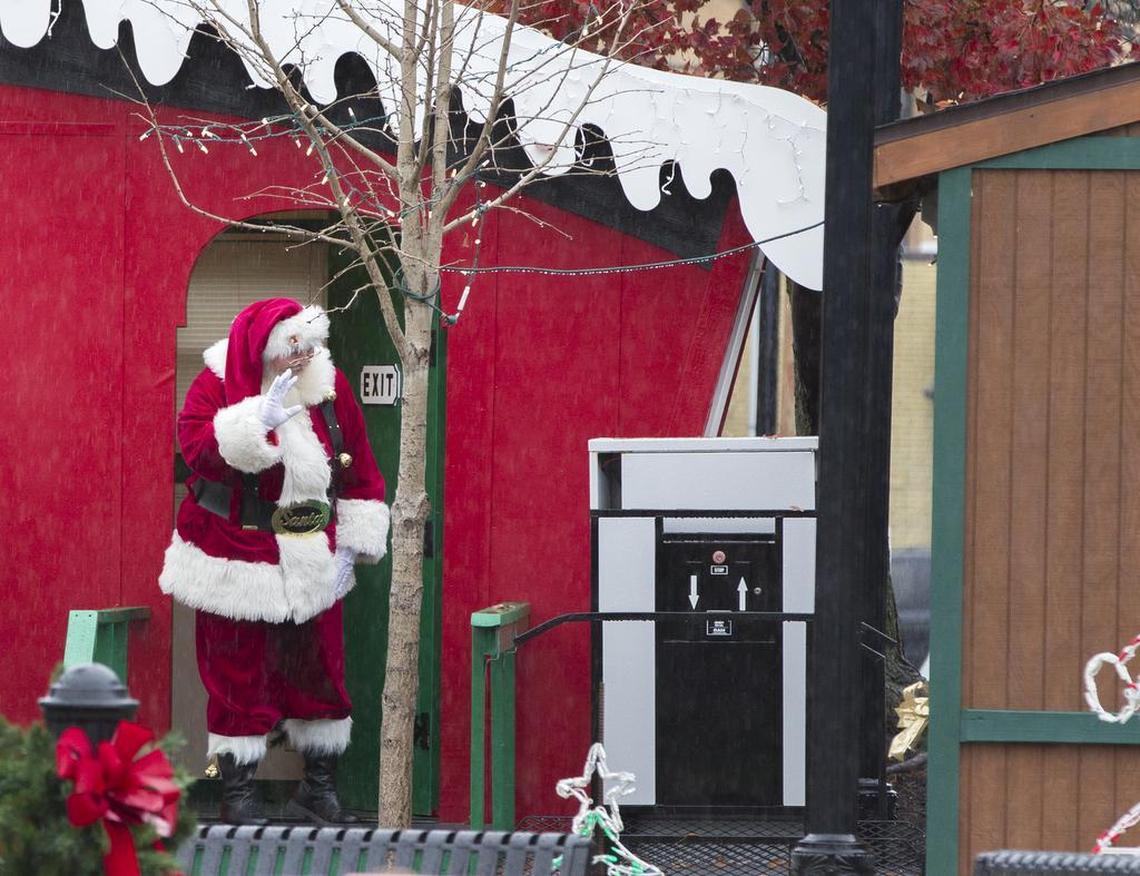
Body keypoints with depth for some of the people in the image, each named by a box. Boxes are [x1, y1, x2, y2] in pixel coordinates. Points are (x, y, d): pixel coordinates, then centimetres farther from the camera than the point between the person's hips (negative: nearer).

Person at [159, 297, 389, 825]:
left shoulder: (330, 388, 3)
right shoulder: (217, 385, -8)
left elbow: (359, 468, 8)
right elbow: (197, 445, -24)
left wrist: (356, 541, 5)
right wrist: (256, 421, -33)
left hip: (310, 562, 4)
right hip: (238, 559, -4)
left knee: (320, 672, 7)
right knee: (240, 675, 1)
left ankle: (319, 788, 19)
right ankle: (238, 793, 10)